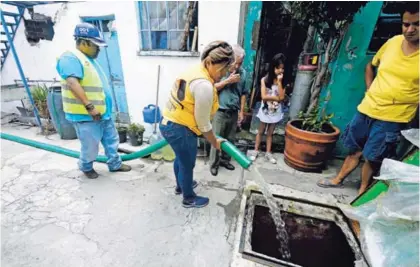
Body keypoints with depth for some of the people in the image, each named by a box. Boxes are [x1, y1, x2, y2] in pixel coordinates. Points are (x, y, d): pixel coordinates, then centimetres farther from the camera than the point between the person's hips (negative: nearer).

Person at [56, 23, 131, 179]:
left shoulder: (89, 59, 17)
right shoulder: (71, 58, -15)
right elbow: (73, 84, -27)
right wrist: (90, 107, -29)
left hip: (102, 113, 9)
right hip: (86, 115, -9)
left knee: (111, 140, 17)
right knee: (91, 147, 6)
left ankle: (115, 164, 33)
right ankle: (86, 167, 33)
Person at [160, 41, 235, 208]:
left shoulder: (196, 72, 6)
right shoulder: (204, 86, -25)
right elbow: (203, 123, -19)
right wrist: (215, 142, -4)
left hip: (169, 123, 10)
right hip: (180, 130, -10)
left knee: (180, 158, 29)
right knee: (187, 165, 12)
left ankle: (180, 186, 54)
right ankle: (189, 199, 37)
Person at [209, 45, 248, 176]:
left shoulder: (243, 73, 2)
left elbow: (244, 93, 8)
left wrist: (241, 111, 6)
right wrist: (228, 80, -19)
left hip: (234, 112, 4)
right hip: (220, 112, -4)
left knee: (230, 139, 15)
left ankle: (225, 159, 35)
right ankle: (214, 164, 21)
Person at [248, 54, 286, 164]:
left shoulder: (283, 81, -3)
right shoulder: (265, 80, -10)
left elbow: (281, 97, -16)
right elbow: (264, 96, -18)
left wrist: (279, 82, -18)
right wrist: (276, 98, -14)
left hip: (276, 112, 2)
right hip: (265, 111, -2)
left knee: (270, 133, 14)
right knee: (261, 132, 12)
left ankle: (268, 153, 25)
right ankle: (256, 151, 25)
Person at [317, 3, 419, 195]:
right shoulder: (393, 42, 2)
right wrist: (370, 90, 8)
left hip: (392, 118, -3)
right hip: (366, 109, 4)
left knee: (372, 158, 4)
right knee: (355, 149, 17)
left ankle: (362, 192, 26)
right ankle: (338, 180, 34)